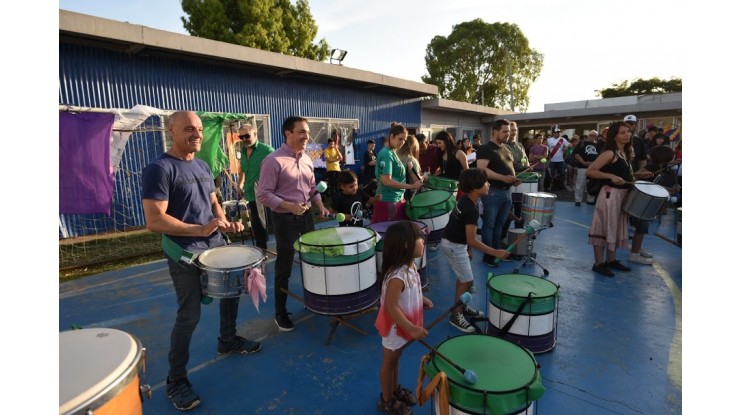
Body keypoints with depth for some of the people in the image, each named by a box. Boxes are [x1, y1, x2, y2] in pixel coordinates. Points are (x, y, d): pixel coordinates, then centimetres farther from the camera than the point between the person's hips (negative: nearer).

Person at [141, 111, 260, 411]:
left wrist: (226, 223, -2)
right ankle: (176, 380, 20)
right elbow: (154, 221, -21)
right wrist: (200, 230, -26)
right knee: (189, 316, 0)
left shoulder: (203, 166, 9)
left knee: (231, 293, 21)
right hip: (185, 255, -8)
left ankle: (228, 341, 46)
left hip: (217, 246, 8)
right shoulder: (159, 169, -15)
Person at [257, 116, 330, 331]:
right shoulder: (273, 160, -16)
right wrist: (289, 207, -26)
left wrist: (321, 207, 0)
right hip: (285, 220, -7)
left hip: (306, 216, 7)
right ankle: (280, 313, 22)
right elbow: (263, 194, -17)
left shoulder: (307, 159, 6)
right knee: (284, 268, 5)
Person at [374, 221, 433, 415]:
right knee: (389, 361, 15)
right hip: (395, 327, -8)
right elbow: (391, 307, -33)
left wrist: (422, 299, -1)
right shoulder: (397, 276, -36)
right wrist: (412, 329, -31)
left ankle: (395, 388, 51)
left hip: (403, 325, 8)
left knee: (396, 358, 28)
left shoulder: (410, 266, -6)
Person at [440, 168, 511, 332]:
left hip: (456, 242, 9)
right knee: (467, 281, 0)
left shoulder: (465, 200, 2)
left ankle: (462, 307, 37)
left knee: (463, 278, 20)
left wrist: (468, 249, 18)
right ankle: (456, 315, 13)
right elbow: (472, 240, -27)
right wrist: (496, 253, -24)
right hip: (453, 245, -9)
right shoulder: (471, 209, -27)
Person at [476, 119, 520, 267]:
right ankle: (488, 255, 9)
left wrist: (514, 178, 5)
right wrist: (503, 178, -25)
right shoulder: (485, 149, -10)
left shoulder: (507, 149, 16)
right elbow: (482, 169, -21)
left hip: (507, 192, 8)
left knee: (500, 224, 16)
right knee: (489, 225, 1)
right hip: (492, 192, -8)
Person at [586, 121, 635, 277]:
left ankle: (611, 260, 28)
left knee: (616, 228, 16)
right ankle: (599, 263, 3)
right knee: (604, 228, -4)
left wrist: (631, 179, 10)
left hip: (623, 194, 9)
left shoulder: (626, 153, 12)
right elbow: (589, 171, -20)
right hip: (610, 195, -9)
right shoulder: (609, 153, -14)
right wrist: (611, 176, -24)